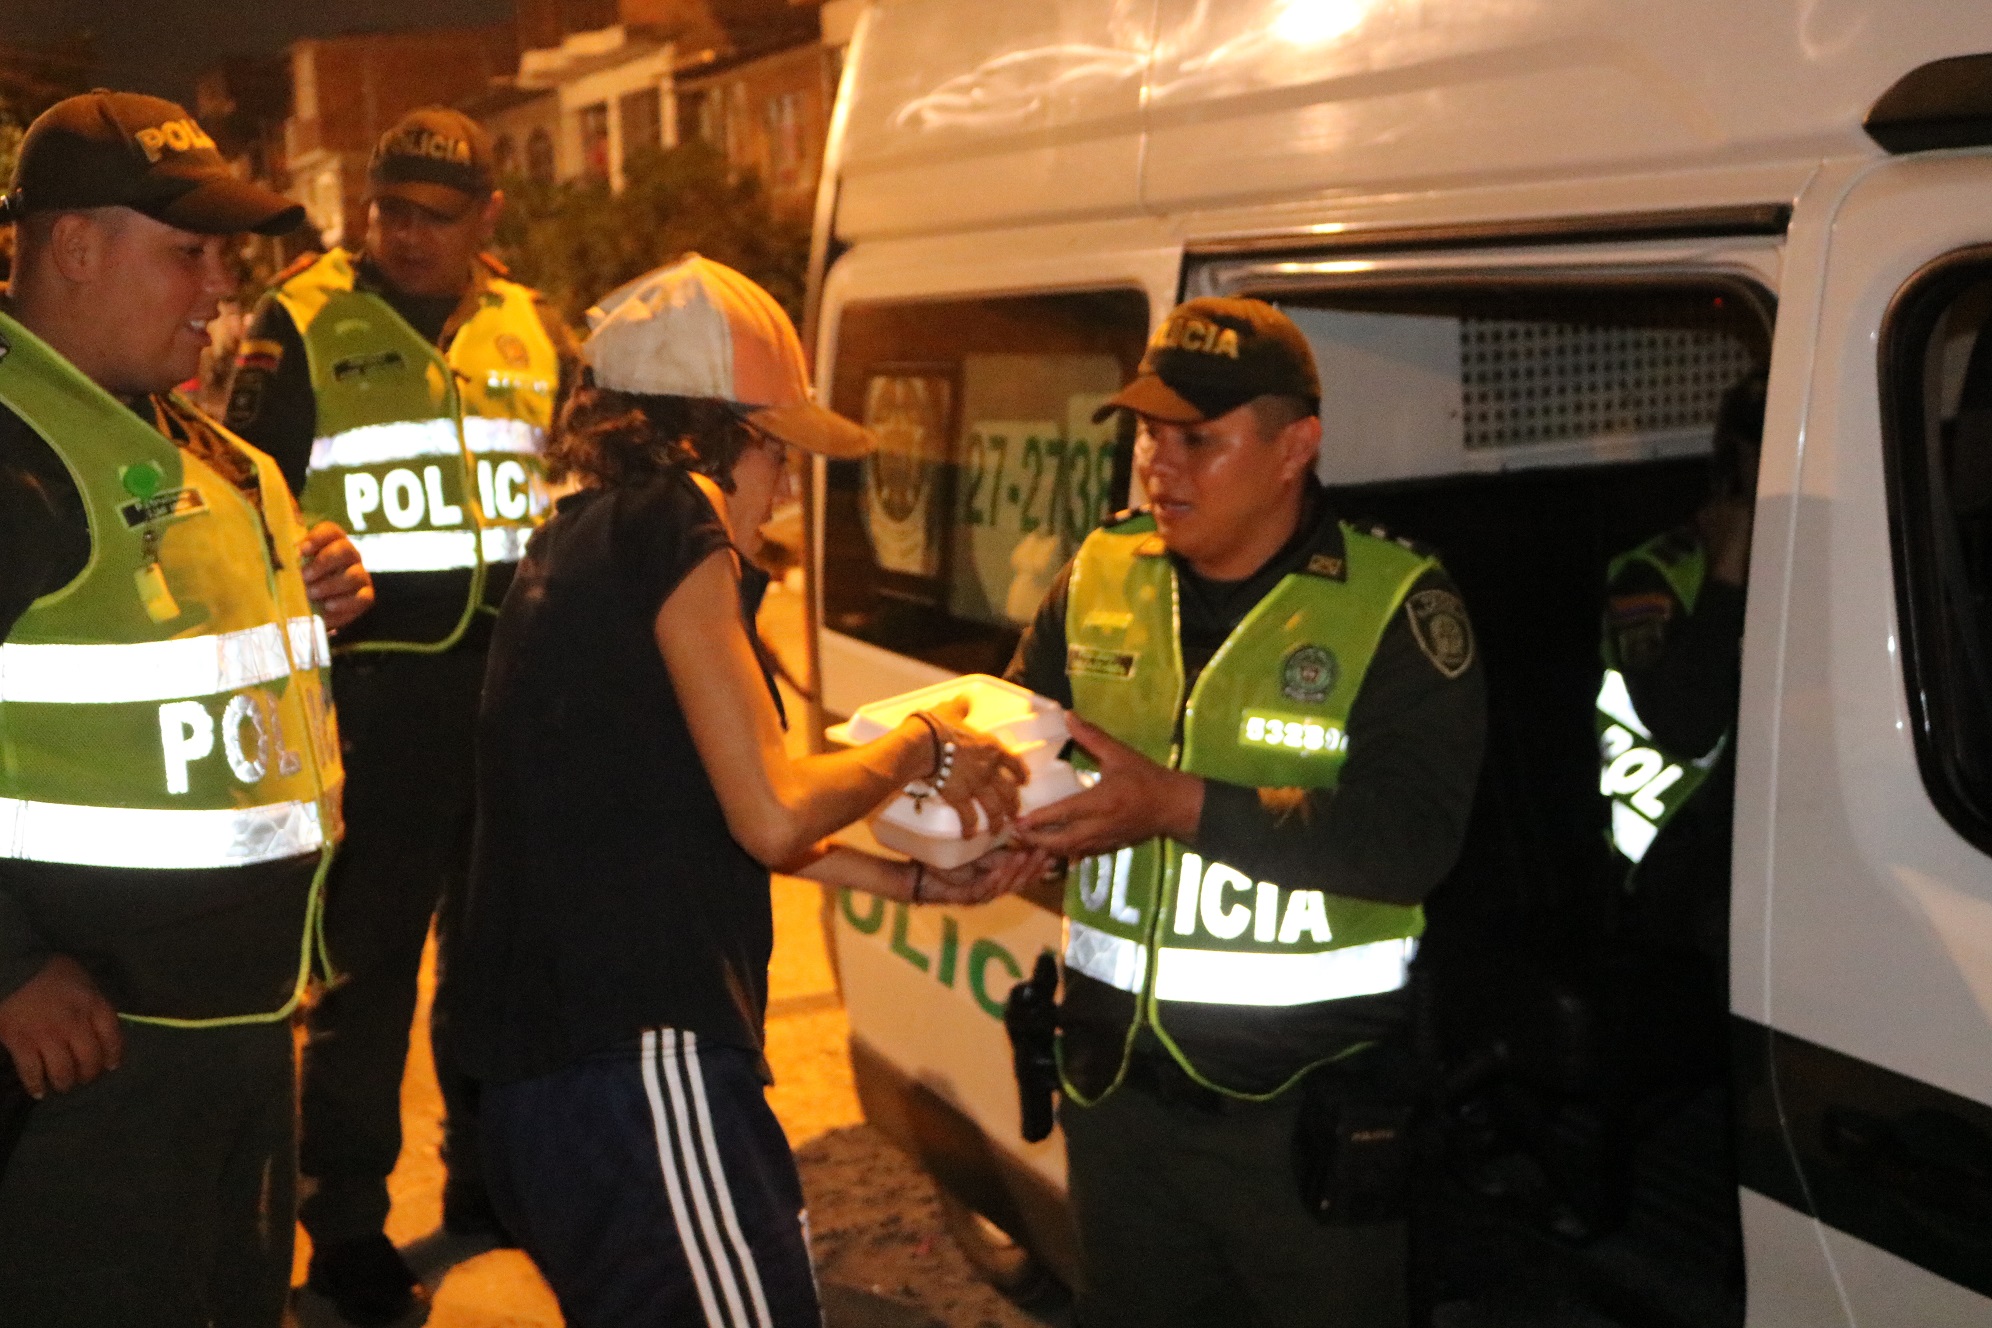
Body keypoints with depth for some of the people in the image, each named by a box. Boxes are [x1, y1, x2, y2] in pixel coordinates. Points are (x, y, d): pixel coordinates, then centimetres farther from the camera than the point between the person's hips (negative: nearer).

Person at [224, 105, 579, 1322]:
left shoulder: (537, 333, 8)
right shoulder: (305, 325, -4)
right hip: (376, 691, -4)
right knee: (367, 961, 3)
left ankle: (491, 1178, 33)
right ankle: (347, 1229, 17)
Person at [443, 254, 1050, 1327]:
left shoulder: (573, 542, 18)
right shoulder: (672, 521, -10)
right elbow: (772, 815, -15)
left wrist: (907, 880, 23)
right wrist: (923, 747, 3)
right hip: (641, 1064, -10)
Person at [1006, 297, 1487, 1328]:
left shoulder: (1395, 606, -11)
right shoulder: (1098, 578, 3)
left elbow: (1414, 838, -22)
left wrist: (1178, 806, -29)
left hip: (1308, 1099, -4)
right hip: (1116, 1083, 5)